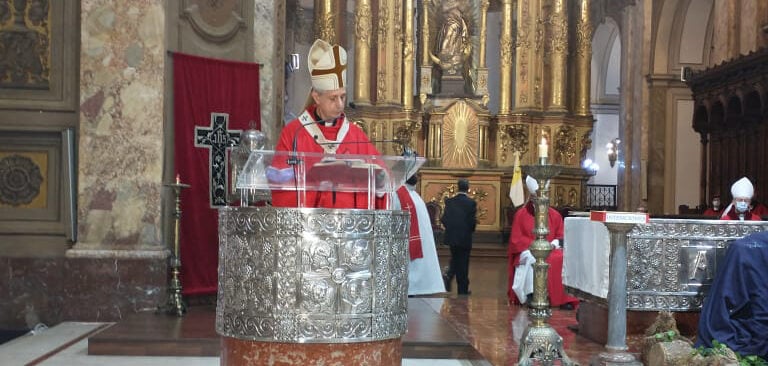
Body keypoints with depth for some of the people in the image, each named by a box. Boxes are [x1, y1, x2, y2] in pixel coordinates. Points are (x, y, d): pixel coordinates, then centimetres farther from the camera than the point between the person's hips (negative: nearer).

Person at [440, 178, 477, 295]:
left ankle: (448, 276, -4)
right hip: (465, 237, -3)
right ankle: (463, 289, 11)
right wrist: (471, 230, 8)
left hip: (452, 236, 3)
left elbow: (444, 219, -3)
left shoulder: (449, 201, -2)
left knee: (455, 260, 21)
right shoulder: (471, 203, -10)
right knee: (463, 263, 7)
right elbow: (473, 221, -13)